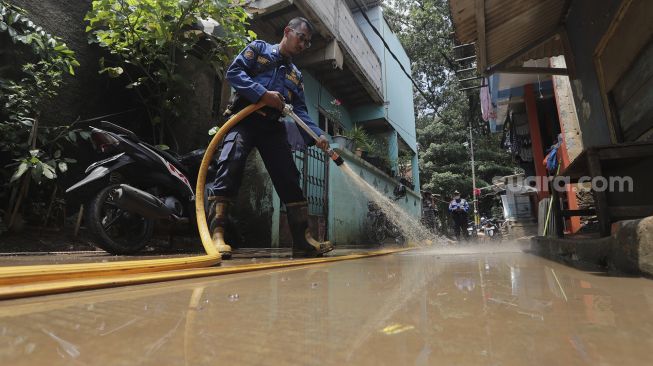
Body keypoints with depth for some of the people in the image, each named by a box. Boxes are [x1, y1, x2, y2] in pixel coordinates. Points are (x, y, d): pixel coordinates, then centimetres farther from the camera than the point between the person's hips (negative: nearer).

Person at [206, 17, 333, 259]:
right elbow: (233, 72, -1)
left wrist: (317, 135, -6)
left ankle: (303, 241, -1)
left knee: (290, 181, -4)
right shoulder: (258, 48, 14)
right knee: (229, 169, -24)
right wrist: (263, 94, -14)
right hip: (244, 119, -4)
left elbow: (300, 111, 12)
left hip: (273, 127, 5)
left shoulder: (296, 76, 25)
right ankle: (216, 235, -24)